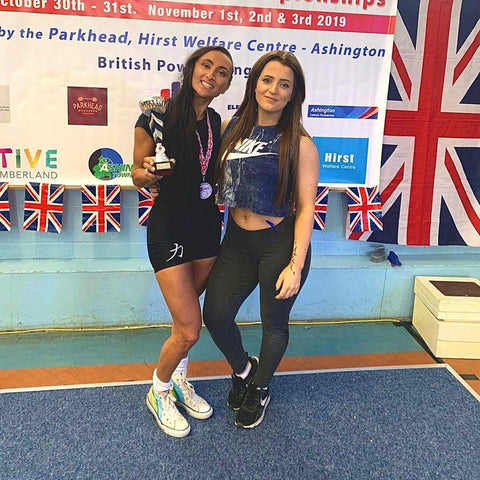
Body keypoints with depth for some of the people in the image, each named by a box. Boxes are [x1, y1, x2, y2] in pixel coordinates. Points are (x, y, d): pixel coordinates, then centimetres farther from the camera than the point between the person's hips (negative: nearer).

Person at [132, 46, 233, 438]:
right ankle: (158, 393, 23)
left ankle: (179, 381, 41)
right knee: (189, 328, -5)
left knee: (186, 315, 19)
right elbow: (138, 173, -6)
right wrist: (148, 174, -27)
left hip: (207, 226, 6)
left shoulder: (217, 123, 4)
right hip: (169, 230, -5)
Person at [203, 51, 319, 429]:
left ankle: (260, 388, 41)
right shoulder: (231, 129, 2)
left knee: (274, 323, 12)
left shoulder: (299, 144, -11)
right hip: (237, 241, 4)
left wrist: (295, 265, -19)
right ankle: (243, 369, 37)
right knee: (215, 315, 3)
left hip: (281, 244, -4)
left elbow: (306, 208, -12)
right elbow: (214, 183, 13)